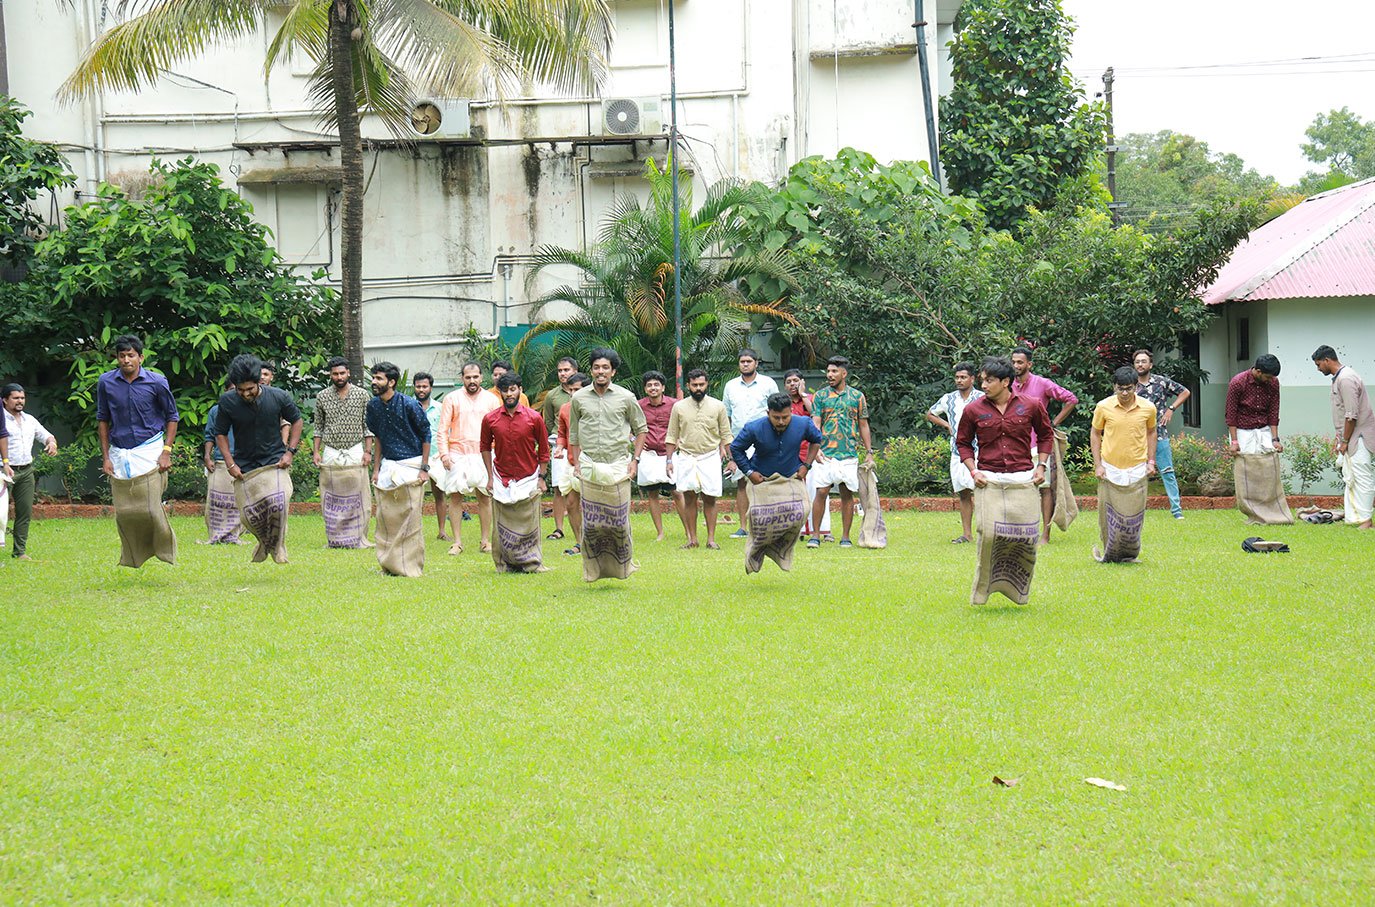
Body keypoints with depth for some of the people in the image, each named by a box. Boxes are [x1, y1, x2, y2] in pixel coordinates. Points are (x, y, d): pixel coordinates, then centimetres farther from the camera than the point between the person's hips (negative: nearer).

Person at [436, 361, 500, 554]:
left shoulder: (491, 400, 9)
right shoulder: (452, 398, 5)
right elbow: (443, 429, 4)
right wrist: (444, 453, -7)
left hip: (482, 456, 1)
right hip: (457, 455, -1)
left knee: (484, 498, 0)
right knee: (455, 497, -3)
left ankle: (485, 540, 8)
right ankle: (457, 542, 1)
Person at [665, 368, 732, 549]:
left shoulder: (718, 406, 4)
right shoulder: (679, 407, 5)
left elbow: (726, 435, 7)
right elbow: (671, 436, 9)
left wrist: (730, 458, 2)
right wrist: (669, 460, 4)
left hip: (710, 457, -1)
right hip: (686, 458, 1)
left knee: (710, 498, -2)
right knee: (689, 497, -1)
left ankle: (711, 539, 2)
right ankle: (692, 538, 4)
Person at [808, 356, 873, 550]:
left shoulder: (857, 396, 8)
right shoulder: (820, 396, 5)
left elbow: (863, 426, 11)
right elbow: (815, 424, -2)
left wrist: (869, 452, 6)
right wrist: (816, 448, -17)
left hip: (850, 454, 1)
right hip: (826, 454, -1)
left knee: (848, 494, 4)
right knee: (821, 492, -7)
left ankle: (846, 537, 11)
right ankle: (815, 535, 1)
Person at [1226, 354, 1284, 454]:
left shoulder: (1273, 382, -5)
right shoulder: (1237, 383, -17)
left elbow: (1273, 412, 0)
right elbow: (1231, 413, -12)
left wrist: (1275, 439, -6)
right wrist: (1234, 441, -16)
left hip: (1264, 430, 4)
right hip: (1243, 431, -4)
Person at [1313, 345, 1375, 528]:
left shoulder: (1346, 379, -18)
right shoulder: (1338, 378, 14)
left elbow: (1352, 415, -21)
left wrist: (1345, 441, -16)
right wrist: (1339, 439, 19)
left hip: (1358, 437, -11)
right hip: (1349, 438, 11)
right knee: (1350, 478, 11)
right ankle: (1353, 518, 14)